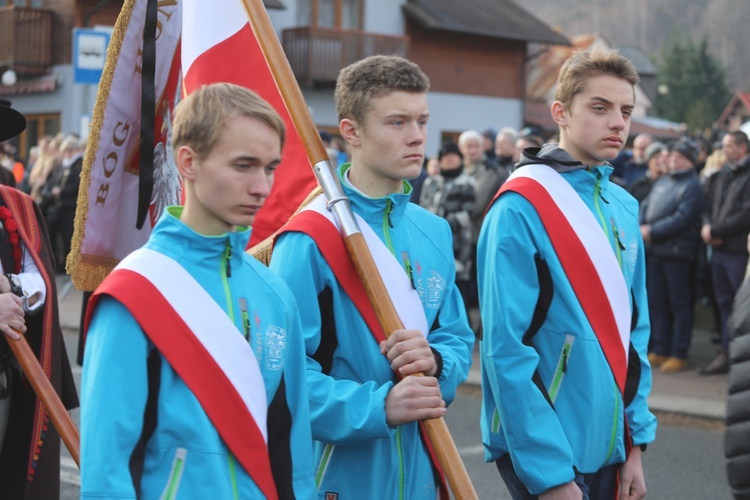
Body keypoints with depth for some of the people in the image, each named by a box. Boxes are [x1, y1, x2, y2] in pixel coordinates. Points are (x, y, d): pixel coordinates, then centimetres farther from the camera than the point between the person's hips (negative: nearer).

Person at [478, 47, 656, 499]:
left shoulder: (624, 207, 6)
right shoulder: (521, 208, -15)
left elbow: (633, 330, 12)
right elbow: (506, 348, -18)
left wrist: (635, 442, 7)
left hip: (609, 447, 7)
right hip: (542, 456, -6)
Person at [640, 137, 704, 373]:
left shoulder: (692, 186, -8)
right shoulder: (661, 182, 16)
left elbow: (682, 219, -18)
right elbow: (644, 208, 13)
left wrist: (653, 231, -17)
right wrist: (642, 227, -6)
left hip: (678, 252, -8)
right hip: (655, 251, 8)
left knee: (680, 305, -1)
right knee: (657, 302, 12)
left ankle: (679, 354, 5)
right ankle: (660, 350, 21)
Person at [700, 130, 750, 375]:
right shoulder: (720, 176, 15)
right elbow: (709, 206, 17)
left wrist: (715, 230, -13)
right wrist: (707, 226, -3)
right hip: (719, 249, 7)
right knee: (724, 302, 12)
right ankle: (727, 353, 19)